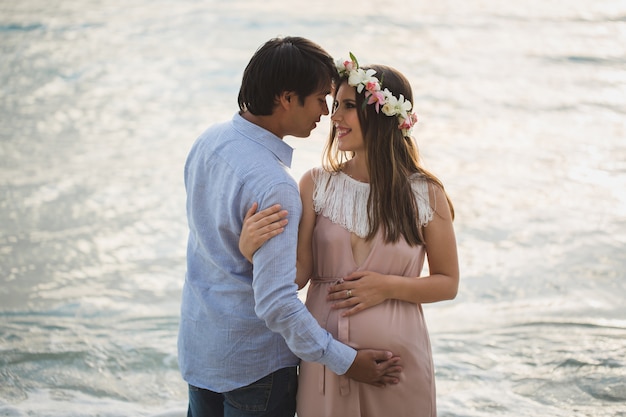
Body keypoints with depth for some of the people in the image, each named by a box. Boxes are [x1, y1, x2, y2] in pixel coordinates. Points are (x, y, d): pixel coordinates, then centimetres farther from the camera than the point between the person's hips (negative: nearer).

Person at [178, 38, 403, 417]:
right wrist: (347, 361, -22)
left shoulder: (208, 141, -3)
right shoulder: (273, 186, -30)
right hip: (253, 364, -8)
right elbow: (277, 304, -30)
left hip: (197, 346, 8)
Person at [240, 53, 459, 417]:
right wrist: (252, 248, -25)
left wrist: (389, 286, -14)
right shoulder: (317, 185, -3)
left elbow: (448, 283, 1)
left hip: (396, 358, -1)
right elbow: (299, 274, -7)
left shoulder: (426, 193, -7)